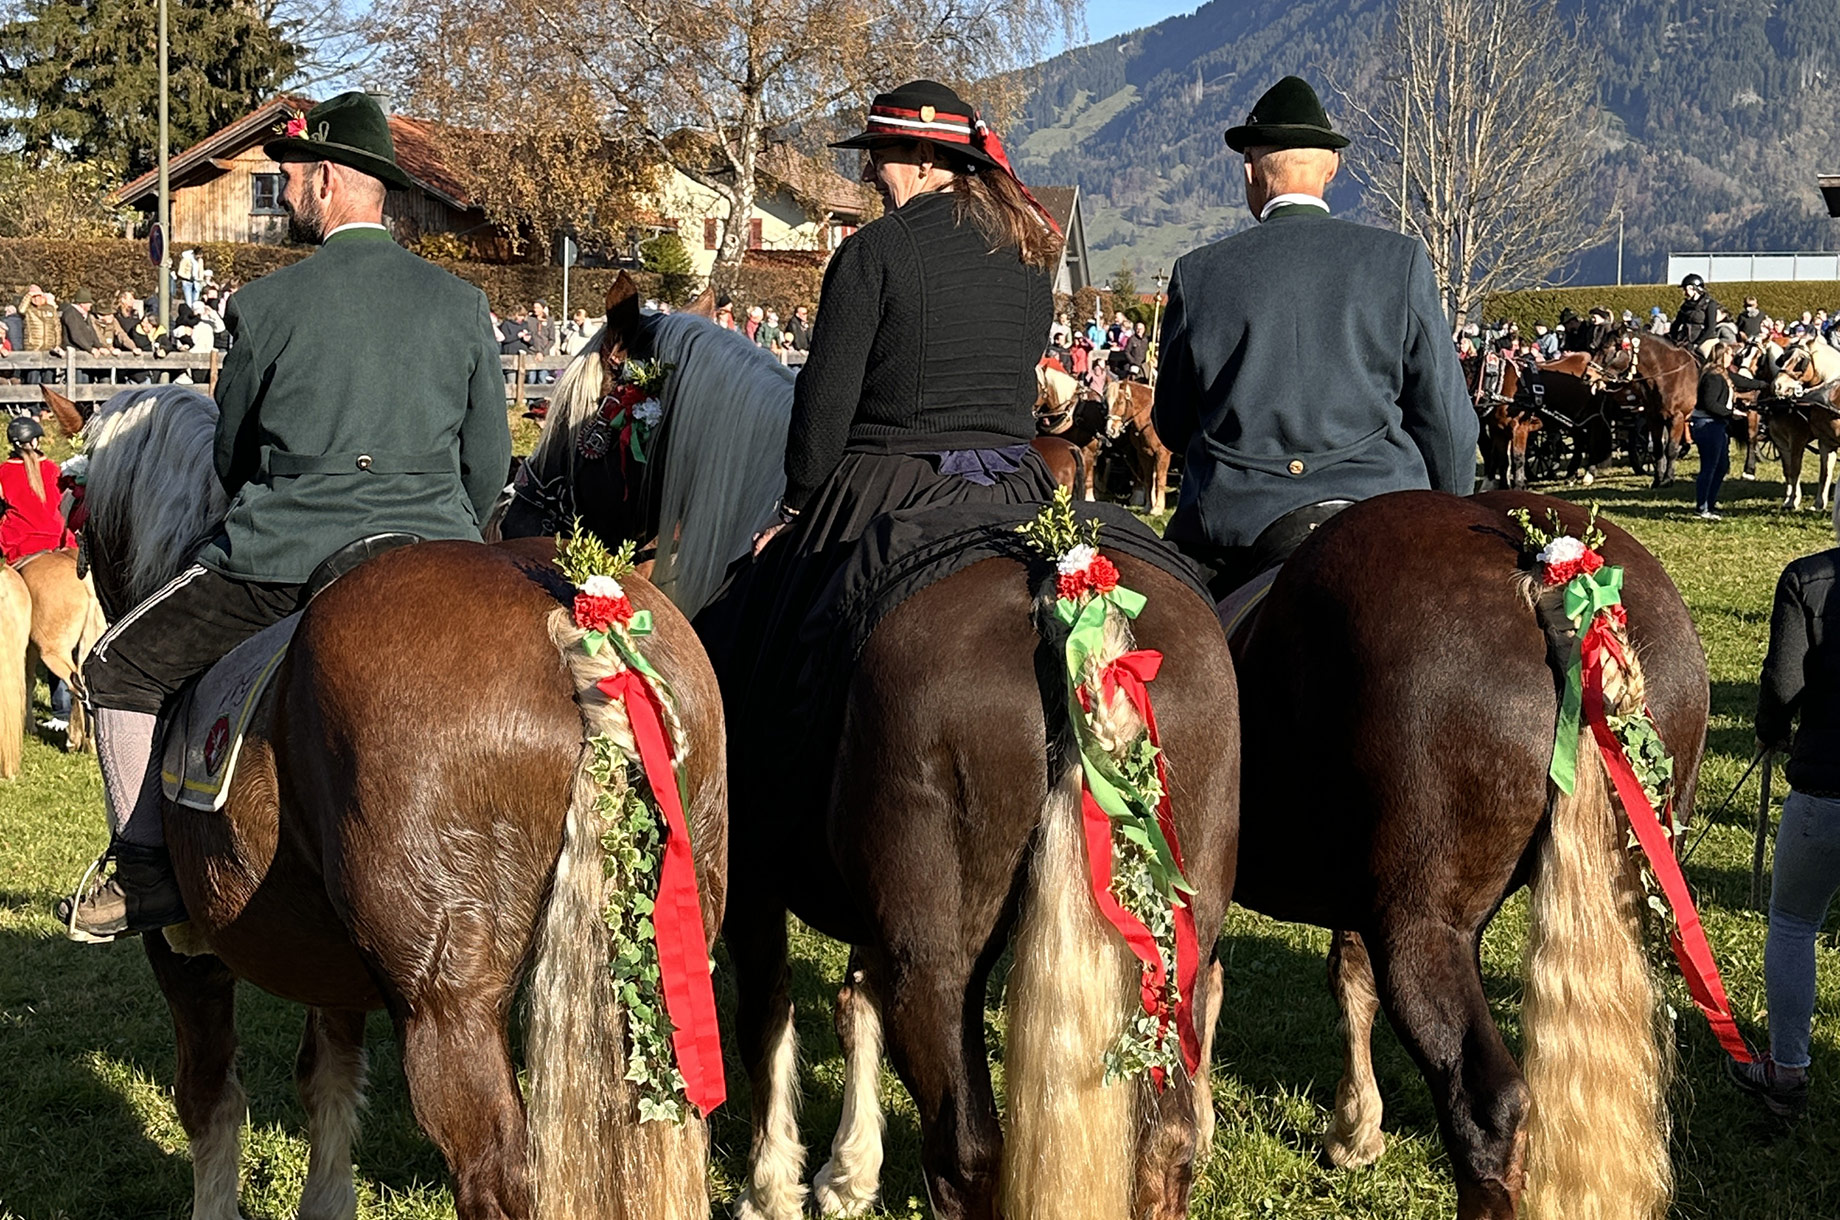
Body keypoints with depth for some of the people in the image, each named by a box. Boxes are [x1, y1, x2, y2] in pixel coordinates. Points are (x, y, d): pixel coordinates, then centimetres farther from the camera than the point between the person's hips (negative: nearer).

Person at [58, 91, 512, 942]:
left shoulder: (267, 303, -2)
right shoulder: (462, 304, 5)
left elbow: (231, 454, 10)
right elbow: (489, 462, 9)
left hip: (283, 558, -3)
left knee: (120, 670, 15)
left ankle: (145, 871, 11)